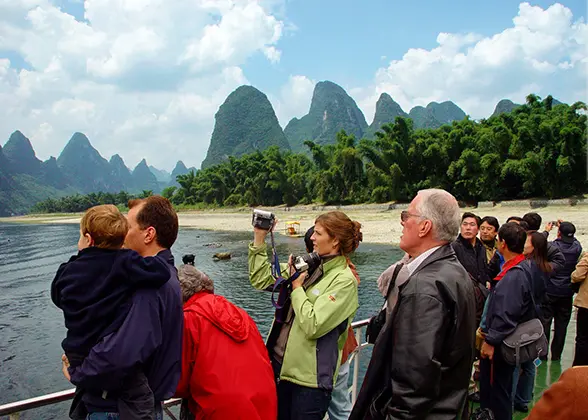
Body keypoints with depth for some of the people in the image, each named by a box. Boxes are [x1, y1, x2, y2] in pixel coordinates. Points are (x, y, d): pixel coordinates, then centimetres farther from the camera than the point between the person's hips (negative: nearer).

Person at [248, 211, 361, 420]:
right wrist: (259, 239, 1)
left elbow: (312, 326, -24)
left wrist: (296, 287, -15)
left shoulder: (344, 281, -16)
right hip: (279, 364, 6)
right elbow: (261, 280, 6)